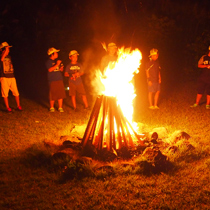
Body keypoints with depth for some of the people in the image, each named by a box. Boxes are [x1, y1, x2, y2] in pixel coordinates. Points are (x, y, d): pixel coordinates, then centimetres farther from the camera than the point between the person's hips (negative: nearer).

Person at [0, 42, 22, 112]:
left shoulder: (9, 57, 14)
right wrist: (6, 50, -28)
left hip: (11, 77, 5)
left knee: (16, 93, 4)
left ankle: (18, 106, 16)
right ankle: (8, 107, 9)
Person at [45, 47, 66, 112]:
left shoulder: (57, 61, 16)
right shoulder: (48, 62, -4)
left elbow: (61, 69, 26)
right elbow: (50, 70, -17)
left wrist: (61, 68, 2)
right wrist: (57, 64, -18)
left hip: (59, 80, 6)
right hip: (53, 81, -6)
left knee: (61, 94, 3)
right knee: (53, 95, -2)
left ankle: (60, 107, 11)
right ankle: (52, 107, 14)